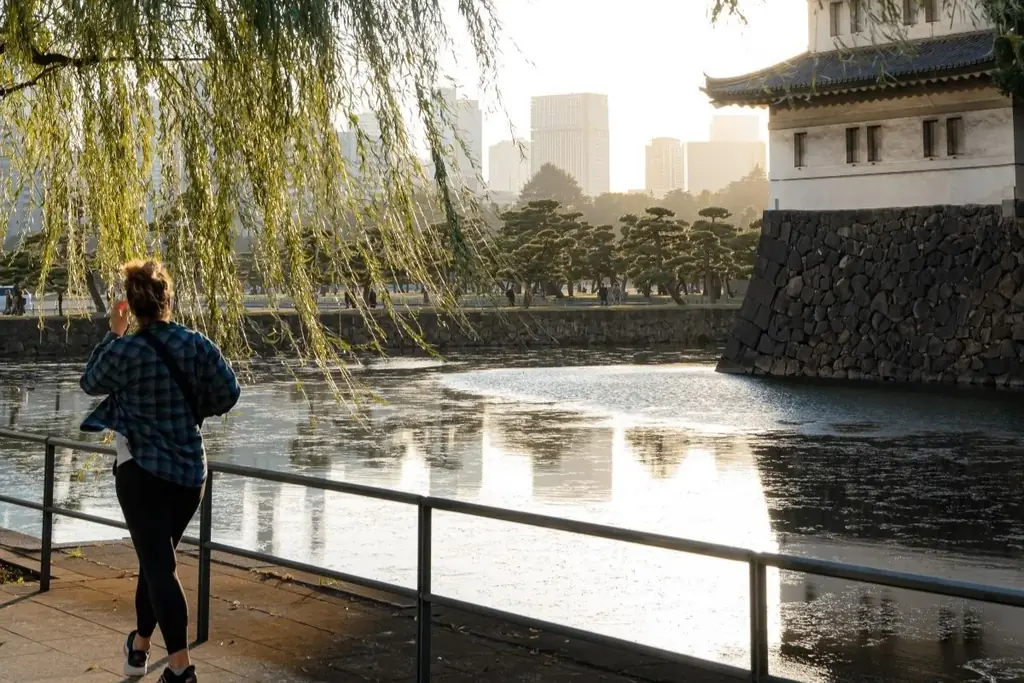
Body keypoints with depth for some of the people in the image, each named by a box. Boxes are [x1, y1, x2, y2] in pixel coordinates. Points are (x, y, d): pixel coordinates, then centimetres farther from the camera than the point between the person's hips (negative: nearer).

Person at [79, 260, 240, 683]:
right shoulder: (198, 345, -5)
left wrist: (113, 335, 12)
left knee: (158, 564, -5)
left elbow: (91, 384, 5)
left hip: (142, 470, -4)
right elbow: (228, 394, -2)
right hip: (190, 470, 4)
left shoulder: (125, 351, -14)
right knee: (157, 557, 20)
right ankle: (140, 645, 34)